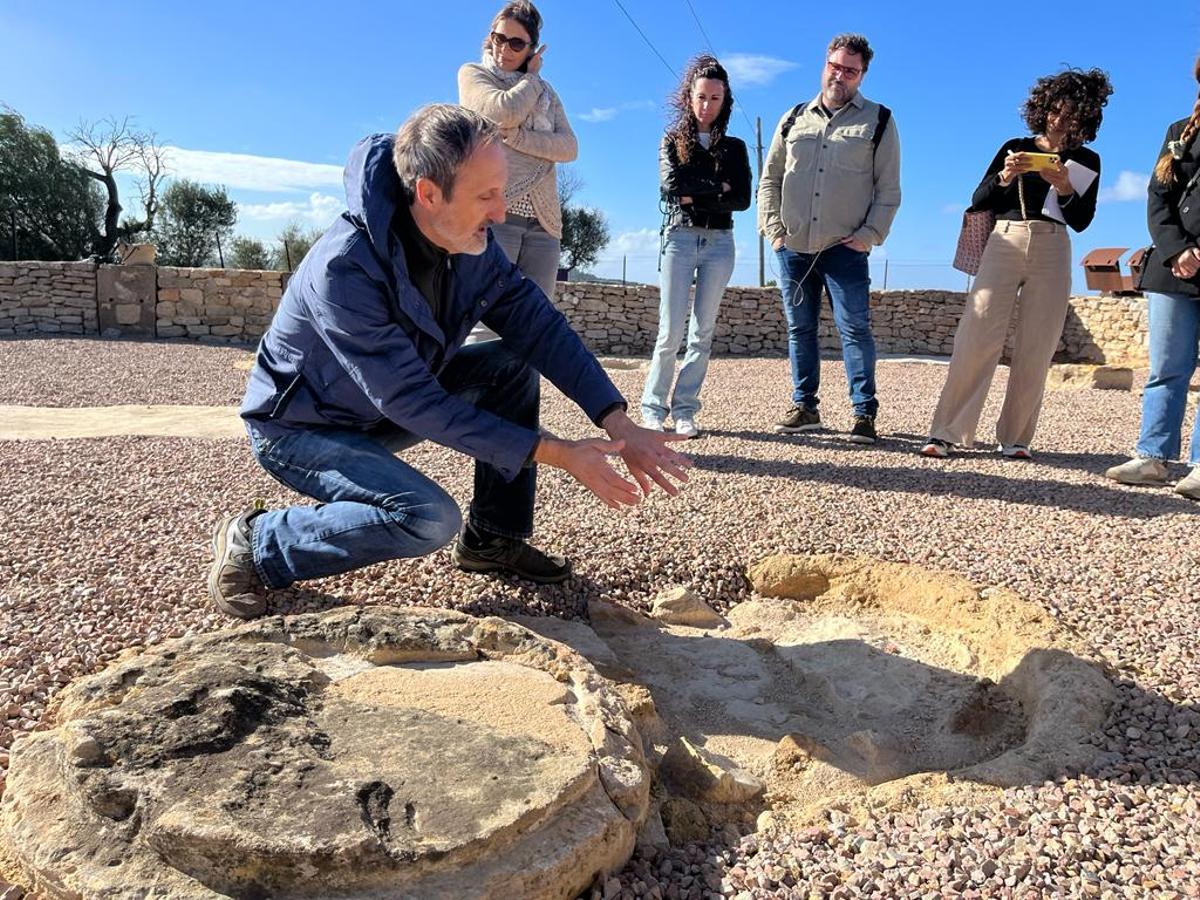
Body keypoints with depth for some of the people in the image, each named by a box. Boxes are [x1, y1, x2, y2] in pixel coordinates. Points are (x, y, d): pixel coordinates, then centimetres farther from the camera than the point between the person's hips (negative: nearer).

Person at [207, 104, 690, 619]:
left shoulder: (472, 247, -12)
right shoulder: (344, 269, -34)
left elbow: (540, 326, -10)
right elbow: (412, 402, -33)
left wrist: (620, 426, -20)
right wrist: (556, 453, -33)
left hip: (388, 409, 7)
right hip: (298, 427, -7)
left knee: (514, 364, -7)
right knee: (430, 518, -29)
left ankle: (493, 540, 3)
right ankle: (256, 544, -8)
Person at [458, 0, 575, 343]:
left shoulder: (546, 92, 23)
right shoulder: (473, 74, 12)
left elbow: (569, 147, 5)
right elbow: (505, 110, -10)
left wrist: (518, 138, -9)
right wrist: (532, 76, 8)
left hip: (543, 222, 5)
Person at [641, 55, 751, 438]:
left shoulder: (734, 147, 13)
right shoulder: (672, 141, 9)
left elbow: (742, 199, -1)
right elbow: (671, 186, -9)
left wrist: (695, 197, -8)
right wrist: (717, 187, -5)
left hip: (719, 242, 2)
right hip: (680, 237, -2)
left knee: (703, 331, -1)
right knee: (671, 330, -9)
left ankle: (684, 410, 3)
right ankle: (653, 407, 1)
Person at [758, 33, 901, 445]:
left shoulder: (878, 121, 7)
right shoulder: (794, 119, 15)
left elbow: (888, 189, 3)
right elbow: (770, 179, 15)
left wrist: (869, 235, -8)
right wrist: (773, 228, 3)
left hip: (845, 249, -3)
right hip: (792, 248, 3)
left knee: (855, 329, -8)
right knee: (799, 329, 6)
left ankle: (864, 413, -2)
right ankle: (804, 407, 15)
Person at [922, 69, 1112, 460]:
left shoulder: (1087, 161, 14)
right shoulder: (1016, 148, 12)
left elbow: (1081, 221, 5)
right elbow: (979, 201, 5)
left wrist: (1064, 186, -11)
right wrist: (1004, 177, -12)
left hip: (1052, 251, 1)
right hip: (1005, 242, -1)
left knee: (1036, 349, -3)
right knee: (977, 337, -12)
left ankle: (1016, 437, 3)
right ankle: (946, 432, -13)